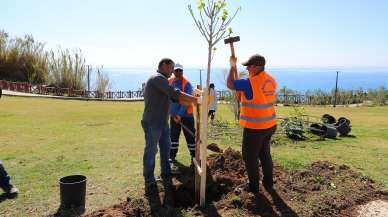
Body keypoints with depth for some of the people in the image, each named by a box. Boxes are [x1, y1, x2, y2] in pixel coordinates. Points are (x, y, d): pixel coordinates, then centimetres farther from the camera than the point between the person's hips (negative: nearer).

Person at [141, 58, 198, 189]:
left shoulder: (162, 80, 17)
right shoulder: (158, 78, -15)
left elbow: (174, 98, 15)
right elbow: (174, 93, -25)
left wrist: (192, 102, 7)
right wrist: (194, 99, -20)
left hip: (163, 122, 10)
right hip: (152, 122, -10)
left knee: (166, 148, 16)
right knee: (151, 151, 1)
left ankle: (166, 174, 29)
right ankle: (149, 180, 13)